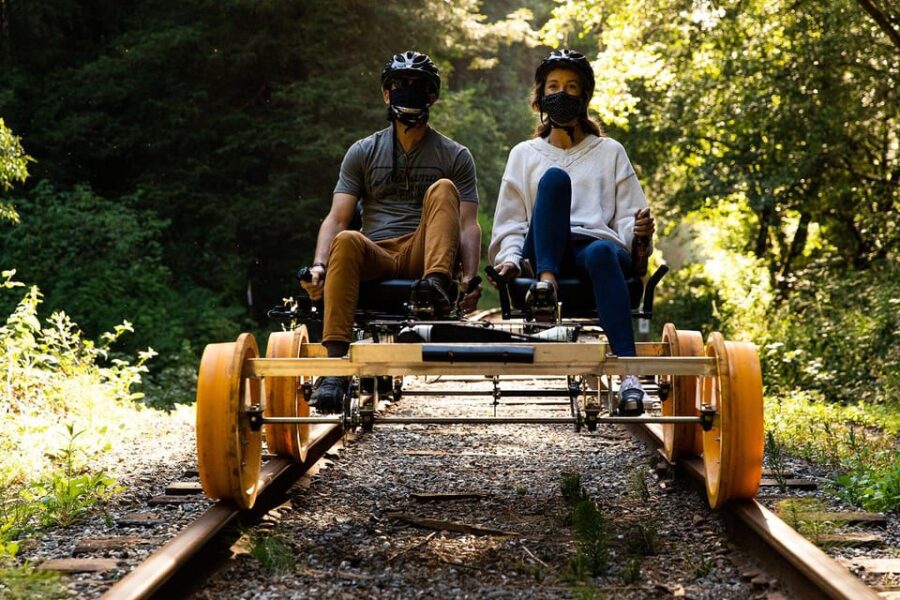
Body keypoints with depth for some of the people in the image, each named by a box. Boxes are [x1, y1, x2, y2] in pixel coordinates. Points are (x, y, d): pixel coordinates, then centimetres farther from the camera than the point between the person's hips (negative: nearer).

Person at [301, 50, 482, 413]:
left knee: (443, 190, -23)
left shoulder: (455, 157, 13)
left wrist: (470, 278, -14)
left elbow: (467, 225, 3)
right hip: (376, 258, 1)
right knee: (346, 241, -33)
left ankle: (437, 284, -47)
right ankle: (335, 363, -44)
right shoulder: (363, 152, 15)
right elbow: (337, 219, 5)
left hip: (424, 256, -1)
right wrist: (319, 266, -13)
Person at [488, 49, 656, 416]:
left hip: (599, 245, 0)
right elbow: (510, 223, 19)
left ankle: (628, 374, -56)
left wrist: (640, 230, -9)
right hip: (544, 252, 0)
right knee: (555, 177, -29)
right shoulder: (525, 154, 26)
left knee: (602, 253, -40)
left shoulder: (610, 152, 25)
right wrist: (510, 257, -2)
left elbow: (628, 216, 16)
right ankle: (546, 282, -51)